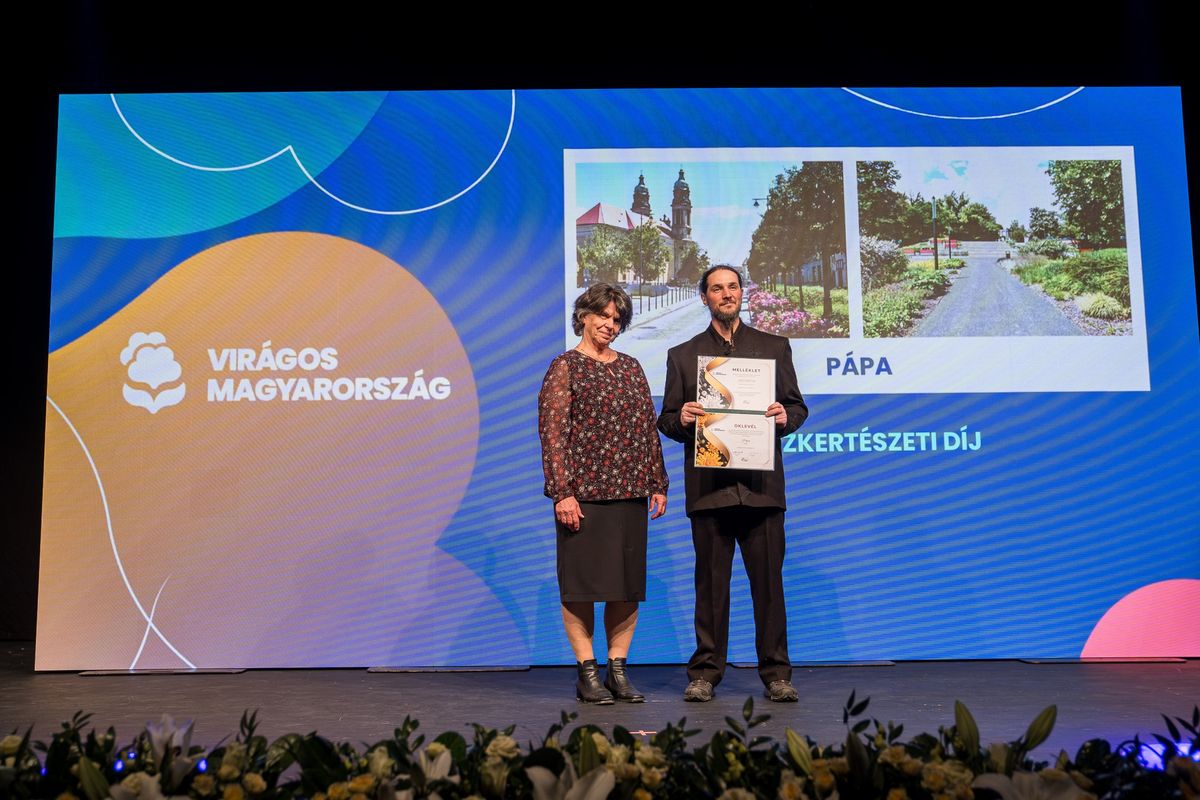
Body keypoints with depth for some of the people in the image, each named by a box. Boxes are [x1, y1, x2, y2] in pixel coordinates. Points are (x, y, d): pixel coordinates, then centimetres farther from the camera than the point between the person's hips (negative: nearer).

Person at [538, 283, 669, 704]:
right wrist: (562, 492, -15)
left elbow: (649, 428, 14)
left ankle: (618, 670, 18)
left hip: (630, 492, 6)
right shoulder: (565, 367, -1)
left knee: (629, 583, 7)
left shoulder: (630, 366, 14)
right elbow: (552, 433, -8)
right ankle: (587, 673, 11)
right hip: (584, 493, -5)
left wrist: (657, 484, 9)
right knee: (582, 583, 0)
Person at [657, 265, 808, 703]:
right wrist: (681, 419, -12)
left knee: (768, 579, 2)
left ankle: (776, 673, 12)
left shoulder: (775, 347, 13)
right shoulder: (682, 355, 12)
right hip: (708, 485, 0)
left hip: (761, 483, 0)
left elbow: (797, 407, 12)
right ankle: (705, 672, 13)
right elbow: (666, 420, 10)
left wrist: (785, 417, -9)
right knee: (710, 581, 4)